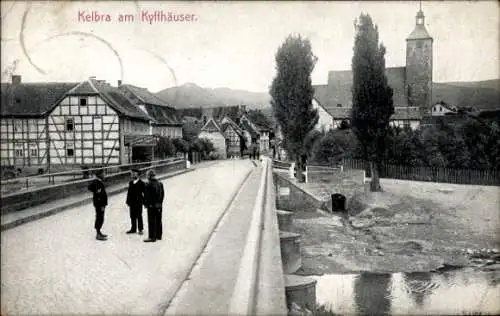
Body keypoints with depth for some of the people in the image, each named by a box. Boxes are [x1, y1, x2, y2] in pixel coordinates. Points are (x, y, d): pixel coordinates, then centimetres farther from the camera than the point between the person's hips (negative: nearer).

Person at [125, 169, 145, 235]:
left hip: (138, 203, -5)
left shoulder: (141, 183, -10)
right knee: (132, 216, 12)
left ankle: (140, 229, 13)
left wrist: (144, 201, -13)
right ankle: (133, 229, 23)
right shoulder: (130, 183, 8)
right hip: (132, 202, 5)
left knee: (139, 216, 2)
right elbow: (129, 192, 11)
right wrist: (128, 201, 6)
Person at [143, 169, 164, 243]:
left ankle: (152, 237, -1)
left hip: (151, 206, -7)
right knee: (158, 221, 14)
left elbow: (146, 196, -14)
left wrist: (146, 204, -3)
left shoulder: (148, 185, -16)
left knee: (151, 222, -2)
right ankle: (158, 236, 22)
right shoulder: (160, 184, 7)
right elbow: (162, 194, 11)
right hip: (159, 205, 7)